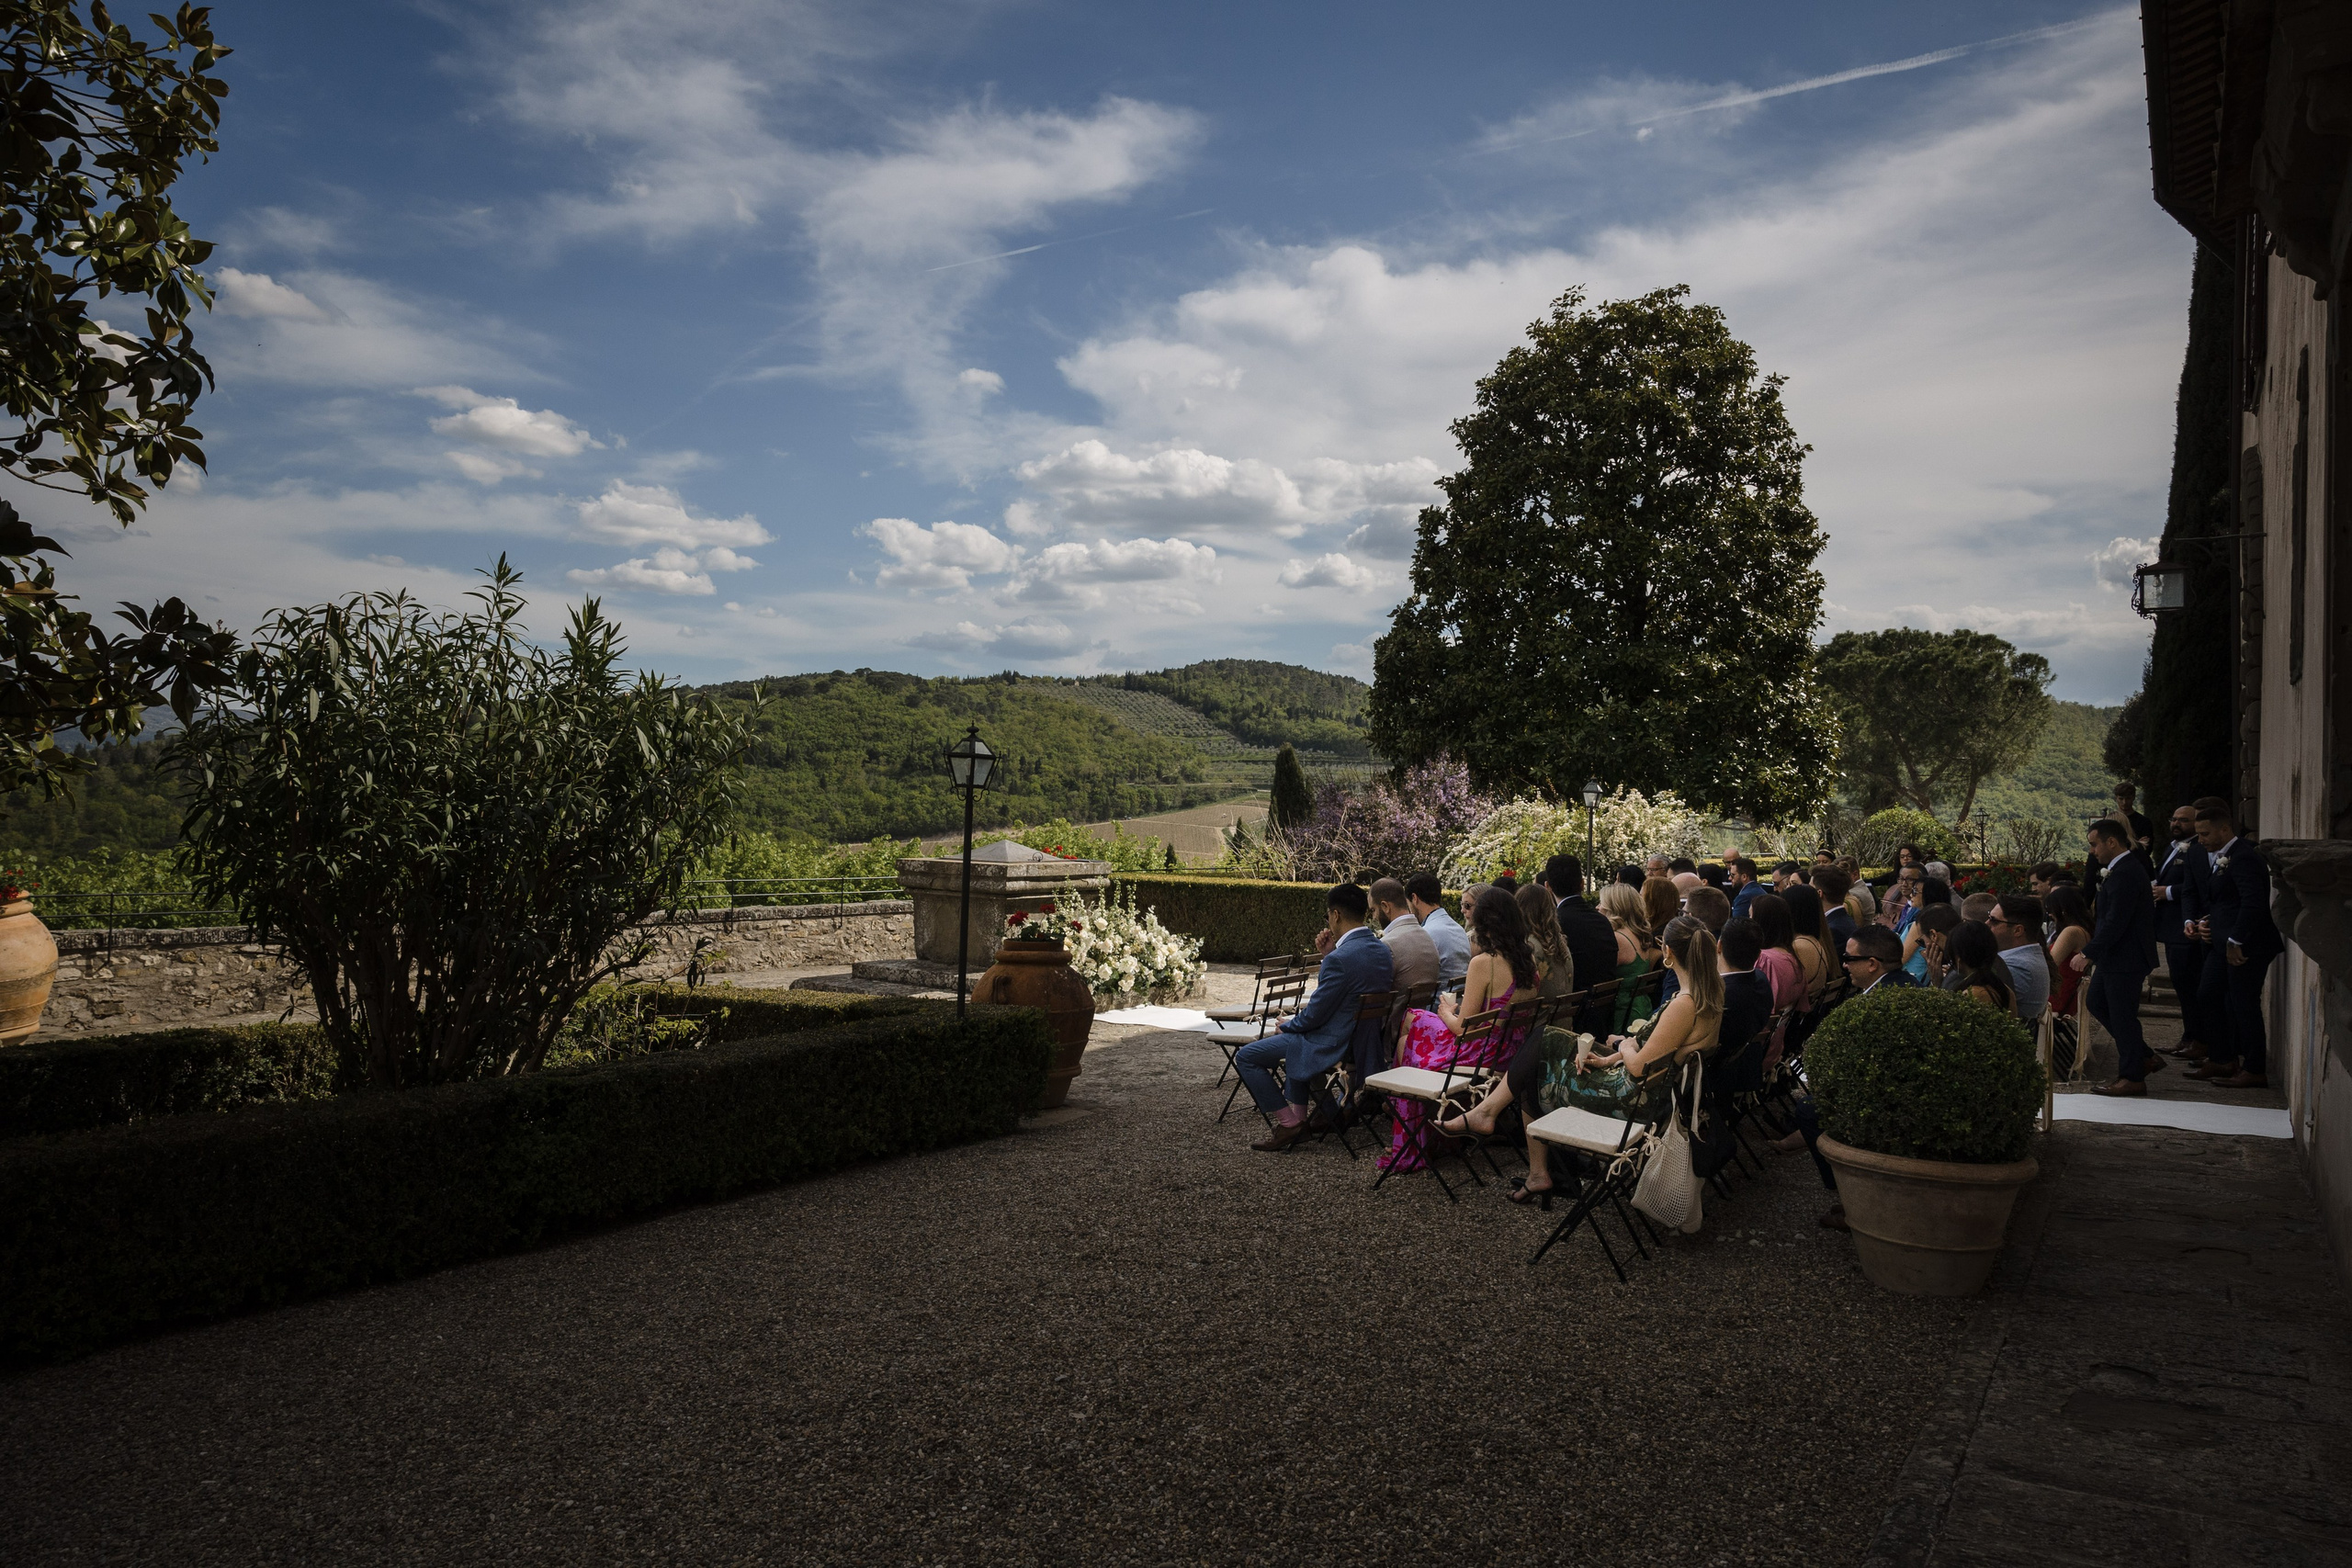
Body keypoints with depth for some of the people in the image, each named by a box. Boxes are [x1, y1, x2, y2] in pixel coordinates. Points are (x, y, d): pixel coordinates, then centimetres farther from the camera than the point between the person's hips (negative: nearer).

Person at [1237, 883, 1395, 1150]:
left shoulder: (1341, 958, -27)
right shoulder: (1382, 950, 1)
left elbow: (1315, 1015, -20)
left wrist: (1287, 1026, -1)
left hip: (1332, 1045, -9)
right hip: (1366, 1037, 10)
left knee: (1246, 1056, 0)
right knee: (1294, 1040, 36)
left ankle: (1288, 1123, 3)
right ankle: (1298, 1115, 34)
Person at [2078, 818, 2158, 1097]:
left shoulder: (2125, 873, -21)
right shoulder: (2124, 868, 12)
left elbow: (2116, 921, -25)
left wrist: (2088, 954, -21)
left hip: (2125, 958, -11)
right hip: (2114, 957, 11)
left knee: (2122, 1015, -1)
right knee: (2098, 1004, 18)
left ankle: (2132, 1078, 10)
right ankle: (2142, 1056, 27)